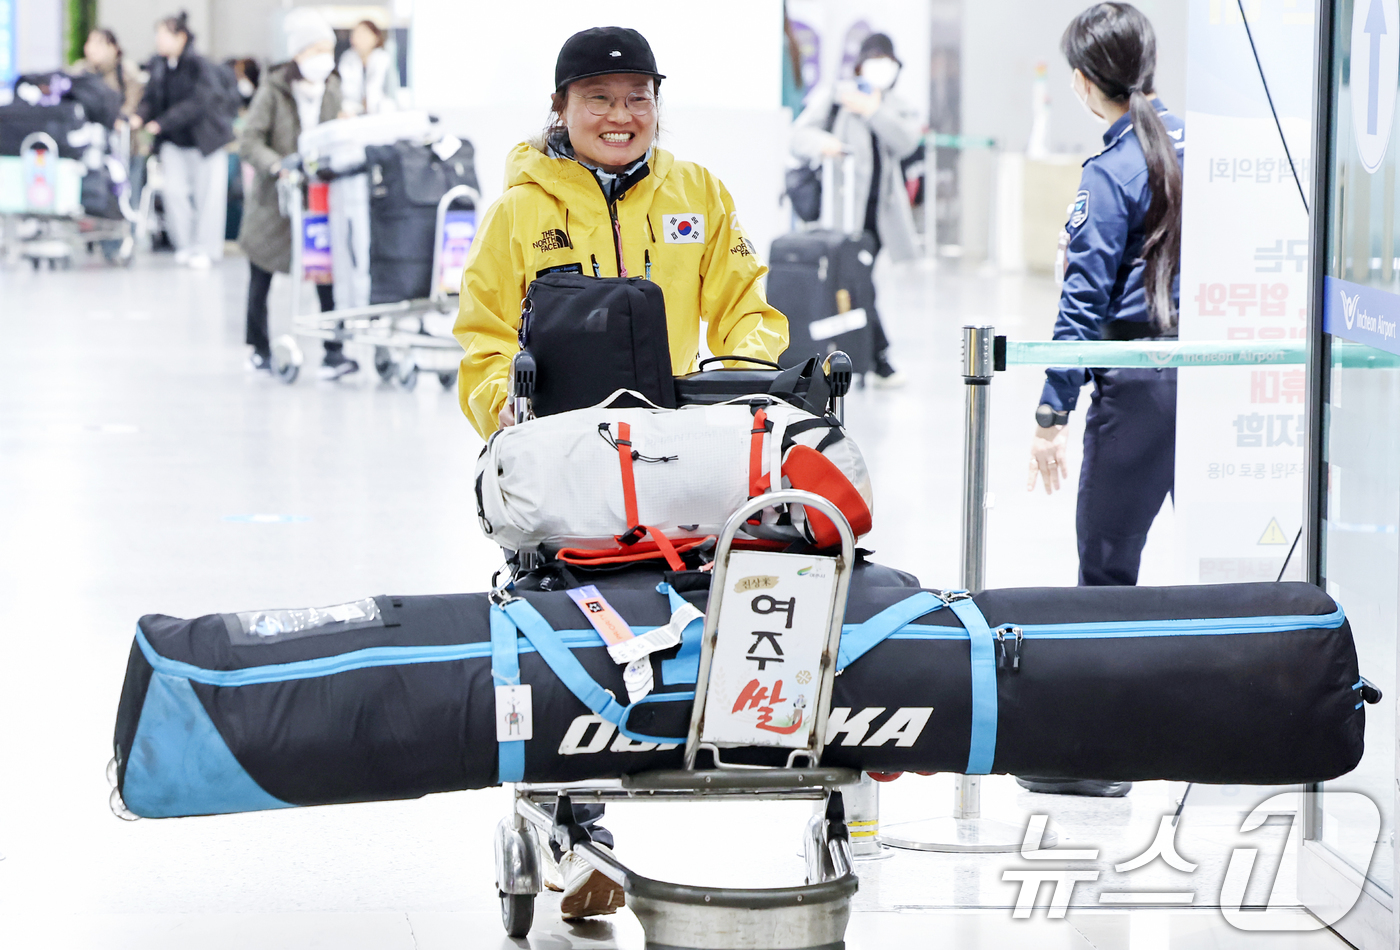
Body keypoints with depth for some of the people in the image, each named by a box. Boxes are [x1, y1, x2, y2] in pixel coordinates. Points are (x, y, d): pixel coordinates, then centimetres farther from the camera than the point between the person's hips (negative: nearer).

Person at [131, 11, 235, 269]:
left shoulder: (200, 67, -18)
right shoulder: (158, 65, -1)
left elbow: (195, 104, -25)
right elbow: (151, 98, 2)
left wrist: (162, 123, -30)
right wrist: (139, 116, -20)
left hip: (204, 139, -4)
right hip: (173, 141, 4)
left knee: (206, 194, -1)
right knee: (174, 190, -7)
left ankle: (204, 248, 11)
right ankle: (185, 245, 7)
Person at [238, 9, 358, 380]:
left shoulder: (332, 91, 2)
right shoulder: (273, 91, -12)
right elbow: (249, 142, -19)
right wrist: (278, 166, -34)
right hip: (273, 197, -2)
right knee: (261, 278, 9)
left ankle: (333, 352, -8)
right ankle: (260, 350, 23)